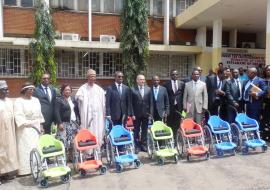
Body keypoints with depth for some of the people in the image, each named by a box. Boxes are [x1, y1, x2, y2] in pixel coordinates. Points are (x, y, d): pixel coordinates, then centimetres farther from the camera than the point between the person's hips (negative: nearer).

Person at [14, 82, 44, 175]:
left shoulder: (36, 100, 13)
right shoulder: (19, 101, -4)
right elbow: (18, 116, -13)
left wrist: (41, 125, 10)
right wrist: (28, 124, -18)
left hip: (36, 128, 5)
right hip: (25, 129, -5)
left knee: (36, 148, 6)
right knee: (26, 148, -6)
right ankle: (26, 169, -1)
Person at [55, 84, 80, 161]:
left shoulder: (73, 99, 13)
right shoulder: (59, 100, -3)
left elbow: (77, 111, 15)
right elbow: (57, 112, -10)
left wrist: (78, 121, 9)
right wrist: (60, 123, -16)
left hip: (74, 123, 5)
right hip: (64, 123, -5)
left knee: (72, 141, 6)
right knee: (64, 141, -8)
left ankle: (70, 156, 18)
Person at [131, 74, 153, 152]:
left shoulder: (148, 89, 6)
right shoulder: (133, 90, -3)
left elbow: (151, 102, 6)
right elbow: (131, 103, -5)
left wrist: (151, 113, -1)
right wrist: (132, 114, -10)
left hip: (146, 113, 3)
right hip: (137, 114, -3)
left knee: (144, 130, 10)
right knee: (136, 130, 6)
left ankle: (143, 145, 22)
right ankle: (137, 146, 15)